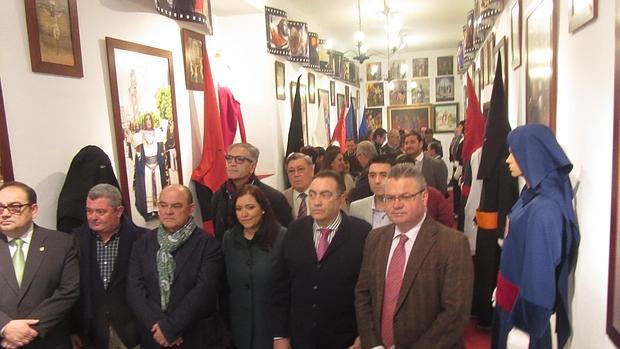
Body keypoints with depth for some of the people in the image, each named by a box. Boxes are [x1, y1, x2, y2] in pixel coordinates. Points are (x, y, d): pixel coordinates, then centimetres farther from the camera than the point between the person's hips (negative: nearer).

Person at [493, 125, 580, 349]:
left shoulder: (544, 208, -27)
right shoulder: (531, 194, 2)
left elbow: (540, 269, -26)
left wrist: (524, 327, -19)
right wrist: (501, 287, 17)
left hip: (525, 305, -8)